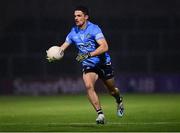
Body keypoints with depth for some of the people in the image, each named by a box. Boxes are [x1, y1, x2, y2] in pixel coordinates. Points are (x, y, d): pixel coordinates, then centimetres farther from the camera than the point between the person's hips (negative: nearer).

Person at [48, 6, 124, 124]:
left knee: (112, 90, 13)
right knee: (89, 86, -24)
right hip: (88, 65, 3)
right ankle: (100, 114, -20)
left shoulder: (94, 29, -19)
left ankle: (119, 102, 49)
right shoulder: (73, 32, -1)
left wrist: (89, 54, -39)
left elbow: (104, 47, -30)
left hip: (103, 64, -3)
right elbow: (63, 47, 8)